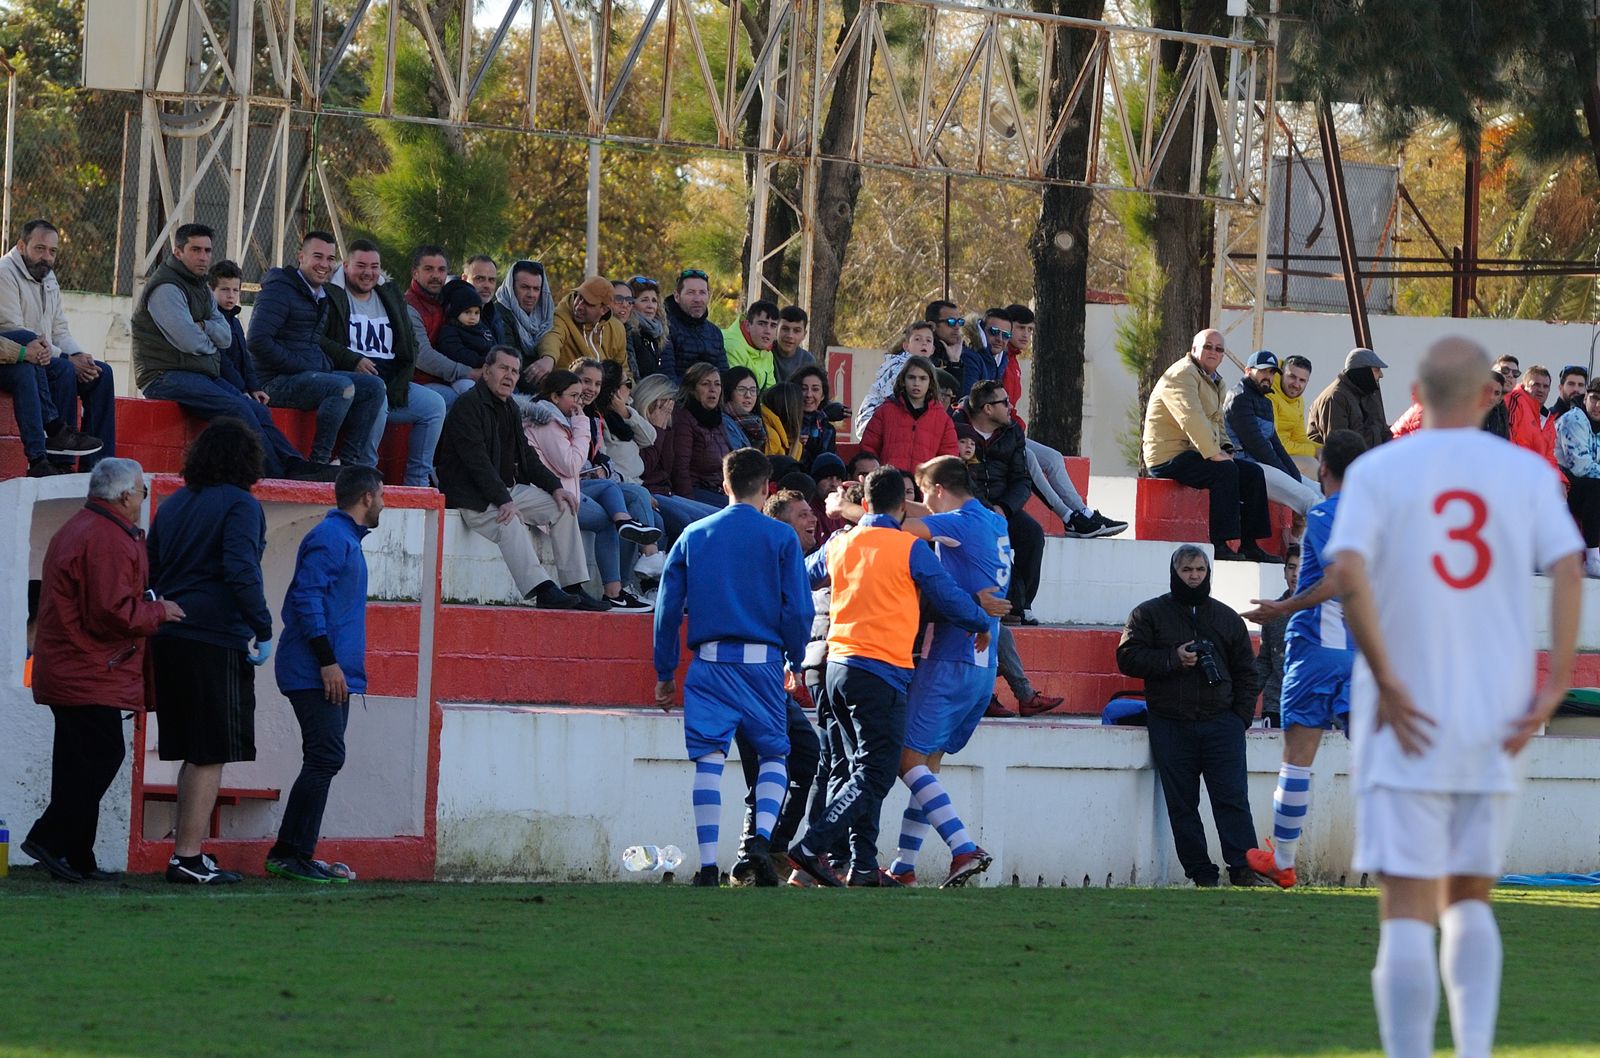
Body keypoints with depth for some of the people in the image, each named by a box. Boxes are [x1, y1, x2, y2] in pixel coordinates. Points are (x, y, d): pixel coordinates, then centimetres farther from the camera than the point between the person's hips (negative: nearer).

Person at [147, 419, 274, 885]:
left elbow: (148, 571, 17)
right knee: (211, 756, -3)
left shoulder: (173, 505, 14)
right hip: (217, 642, -7)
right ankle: (188, 858, -5)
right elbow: (241, 571, -20)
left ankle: (187, 852, 16)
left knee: (194, 754, 15)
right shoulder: (240, 505, -8)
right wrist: (263, 630, -15)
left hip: (170, 638, 7)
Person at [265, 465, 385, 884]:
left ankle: (289, 855, 11)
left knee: (324, 761, 9)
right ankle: (292, 854, -14)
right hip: (315, 673, -10)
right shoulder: (329, 539, -11)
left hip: (332, 674, 10)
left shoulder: (345, 538, 21)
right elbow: (308, 598, -19)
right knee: (325, 758, -14)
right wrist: (328, 662, -22)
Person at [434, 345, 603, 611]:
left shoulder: (508, 408, 17)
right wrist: (503, 501, -29)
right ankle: (542, 591, -47)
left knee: (562, 507, -2)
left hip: (507, 489, 10)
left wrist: (554, 486, 4)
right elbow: (477, 460, -21)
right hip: (471, 495, -10)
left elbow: (526, 455, 20)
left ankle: (574, 589, -7)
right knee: (511, 523, -35)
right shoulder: (468, 405, -12)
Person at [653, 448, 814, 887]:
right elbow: (799, 609, -3)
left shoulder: (693, 536, 9)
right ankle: (762, 837, -11)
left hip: (709, 662, 1)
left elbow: (668, 608, 7)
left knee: (709, 760, 0)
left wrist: (665, 673, 13)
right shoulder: (780, 538, 1)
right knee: (773, 755, 12)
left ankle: (708, 864, -9)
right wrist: (796, 660, 12)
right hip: (763, 661, -1)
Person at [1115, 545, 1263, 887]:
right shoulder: (1149, 614, 8)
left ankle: (1243, 869, -10)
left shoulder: (1228, 619, 15)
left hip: (1220, 721, 1)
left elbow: (1246, 673, 17)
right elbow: (1128, 658, -1)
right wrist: (1173, 660, -12)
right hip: (1170, 727, -1)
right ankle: (1201, 875, 2)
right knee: (1182, 805, -1)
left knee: (1232, 799, -8)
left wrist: (1241, 717, 4)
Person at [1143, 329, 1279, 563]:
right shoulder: (1182, 375, -14)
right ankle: (1221, 543, -30)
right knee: (1226, 470, -30)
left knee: (1253, 473, 1)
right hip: (1169, 457, -10)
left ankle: (1249, 545, 0)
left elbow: (1217, 421, 26)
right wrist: (1214, 454, -28)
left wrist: (1225, 448, 6)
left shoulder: (1214, 381, 19)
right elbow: (1192, 418, -27)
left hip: (1194, 454, 10)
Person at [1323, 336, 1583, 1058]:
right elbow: (1568, 569, -7)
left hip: (1408, 723, -2)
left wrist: (1386, 681, -12)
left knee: (1407, 909, -3)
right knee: (1470, 898, 16)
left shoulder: (1377, 471, 0)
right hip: (1496, 724, 2)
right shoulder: (1528, 473, 5)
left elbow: (1347, 571, -15)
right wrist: (1554, 685, -8)